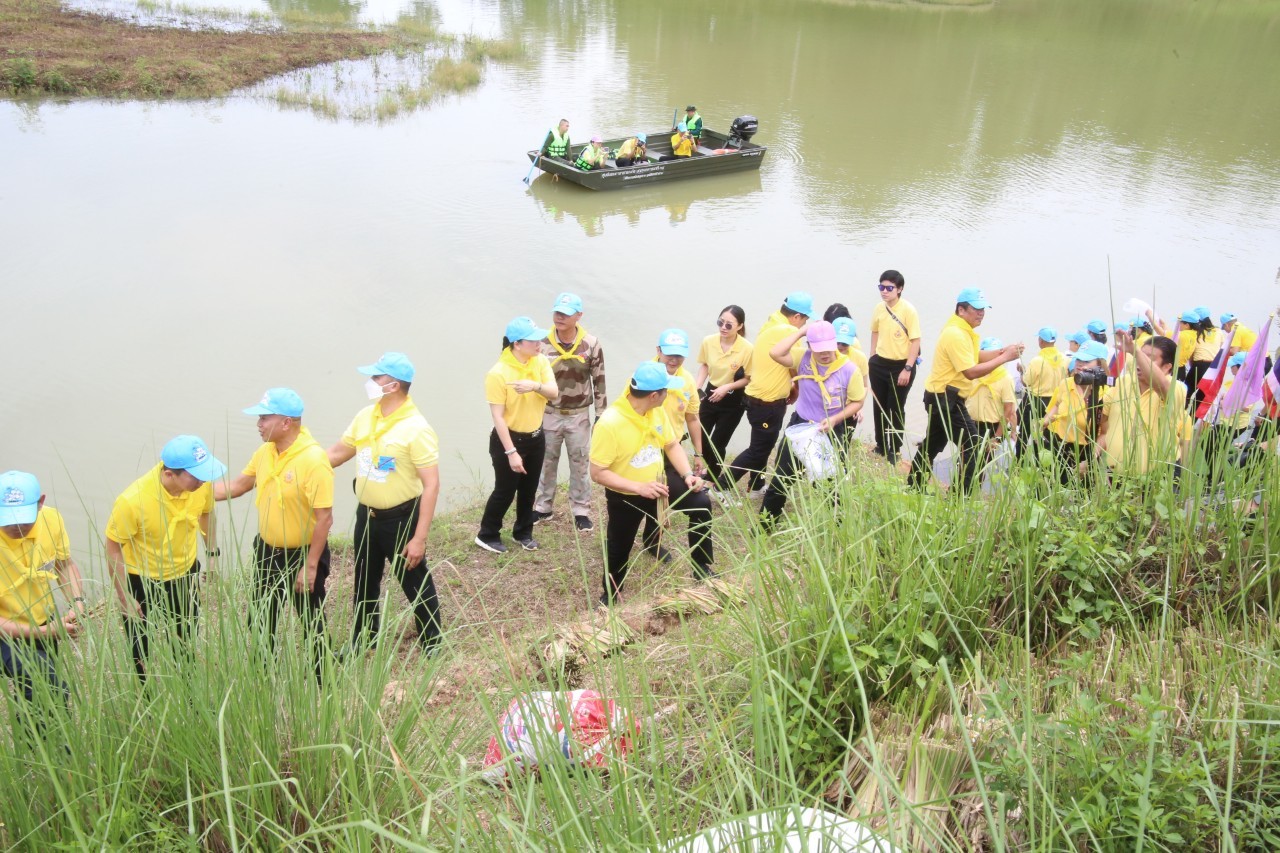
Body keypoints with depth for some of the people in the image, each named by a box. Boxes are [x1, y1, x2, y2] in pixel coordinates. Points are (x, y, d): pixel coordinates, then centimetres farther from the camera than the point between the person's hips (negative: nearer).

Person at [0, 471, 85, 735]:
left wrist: (77, 602, -10)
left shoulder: (51, 519, -14)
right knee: (55, 694, -24)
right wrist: (42, 632, -29)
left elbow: (65, 564, 6)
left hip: (45, 627, 5)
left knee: (36, 698, 23)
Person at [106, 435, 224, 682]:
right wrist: (125, 598, -14)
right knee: (144, 657, 11)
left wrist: (212, 553, 9)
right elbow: (113, 548, -19)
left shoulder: (202, 484, -21)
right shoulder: (133, 500, -33)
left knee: (188, 646, 21)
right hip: (141, 582, -4)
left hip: (186, 574, 4)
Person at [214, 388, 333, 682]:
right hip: (267, 550, 8)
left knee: (312, 625, 10)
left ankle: (321, 685, 30)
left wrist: (311, 566, -22)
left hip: (303, 554, -7)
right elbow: (237, 485, 12)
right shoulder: (265, 451, -3)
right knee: (260, 621, 22)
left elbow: (324, 518, -25)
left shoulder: (314, 460, -26)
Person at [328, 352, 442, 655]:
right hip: (366, 514, 7)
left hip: (401, 518, -7)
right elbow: (337, 454, 12)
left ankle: (431, 642, 27)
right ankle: (363, 637, 42)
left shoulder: (416, 429, -23)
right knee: (364, 581, 22)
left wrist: (420, 538, -25)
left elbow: (431, 485, -23)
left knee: (416, 584, 8)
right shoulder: (364, 417, -1)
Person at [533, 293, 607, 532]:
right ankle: (543, 507, 30)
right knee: (546, 462, 15)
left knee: (580, 463, 9)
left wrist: (601, 416, -2)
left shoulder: (591, 344, -10)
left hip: (578, 415, -1)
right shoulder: (543, 343, -10)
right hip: (549, 414, 1)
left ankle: (581, 511, 23)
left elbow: (599, 382, -2)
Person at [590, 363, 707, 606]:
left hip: (657, 482, 5)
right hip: (624, 497, -5)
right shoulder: (609, 423, -31)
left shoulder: (657, 411, -10)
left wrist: (688, 474, -12)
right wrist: (639, 487, -34)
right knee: (618, 551, 11)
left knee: (702, 502, -5)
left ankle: (702, 567, 12)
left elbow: (672, 445, 5)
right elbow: (598, 473, -28)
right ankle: (611, 594, 40)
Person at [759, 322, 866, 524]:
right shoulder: (804, 359, -11)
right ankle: (766, 522, 26)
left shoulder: (850, 369, -16)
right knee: (781, 477, 10)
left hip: (831, 431, -2)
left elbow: (857, 401, -8)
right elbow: (775, 353, -26)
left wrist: (835, 419, -22)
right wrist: (801, 331, -23)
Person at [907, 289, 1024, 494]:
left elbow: (975, 358, 14)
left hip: (941, 397, 11)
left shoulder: (962, 331, 10)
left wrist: (1002, 351, -1)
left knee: (932, 445, 19)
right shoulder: (956, 334, -22)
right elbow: (971, 371, -26)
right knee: (971, 445, -8)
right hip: (946, 398, -11)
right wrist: (1004, 358, -22)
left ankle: (913, 487, 30)